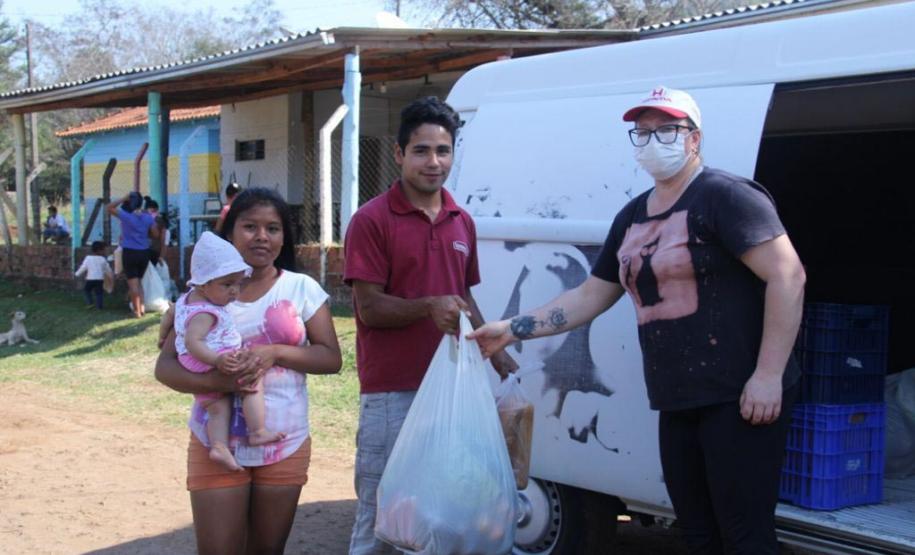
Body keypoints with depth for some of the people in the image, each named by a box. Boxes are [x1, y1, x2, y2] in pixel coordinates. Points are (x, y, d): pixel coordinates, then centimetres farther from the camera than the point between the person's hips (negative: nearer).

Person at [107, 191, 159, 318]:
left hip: (130, 252, -4)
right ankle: (141, 307, 13)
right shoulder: (148, 217, 0)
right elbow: (156, 235, 3)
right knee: (138, 281, 19)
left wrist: (124, 198, -5)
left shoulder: (126, 216, -12)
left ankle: (137, 310, 3)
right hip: (144, 252, 4)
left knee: (133, 282, 2)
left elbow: (110, 208, -3)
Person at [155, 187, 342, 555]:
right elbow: (165, 366, -4)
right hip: (216, 445, -1)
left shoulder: (302, 288, -1)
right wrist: (212, 381, -24)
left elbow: (331, 358, -4)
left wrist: (275, 352, -21)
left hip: (285, 445, 1)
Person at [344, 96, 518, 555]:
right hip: (392, 393, -6)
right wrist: (429, 307, -27)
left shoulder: (462, 222, 11)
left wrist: (494, 350, 8)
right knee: (381, 511, 1)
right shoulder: (371, 221, -8)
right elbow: (369, 308, -13)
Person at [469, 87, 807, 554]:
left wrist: (767, 375, -20)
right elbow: (589, 297, 22)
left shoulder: (724, 196, -9)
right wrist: (512, 329, 15)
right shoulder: (631, 218, 15)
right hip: (677, 405, 8)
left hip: (738, 399, -8)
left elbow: (788, 277, -16)